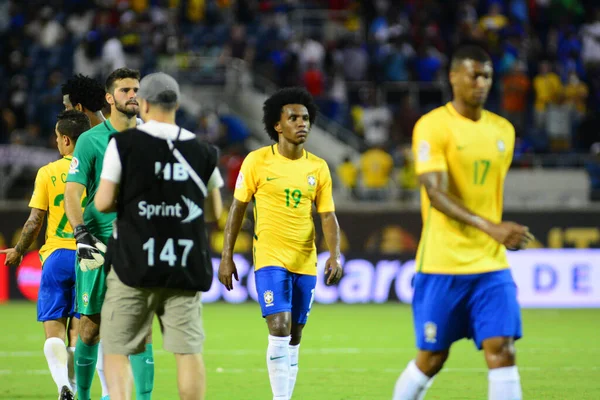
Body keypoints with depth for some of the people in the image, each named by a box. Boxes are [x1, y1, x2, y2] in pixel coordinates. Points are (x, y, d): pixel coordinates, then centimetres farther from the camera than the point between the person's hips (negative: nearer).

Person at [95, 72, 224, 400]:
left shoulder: (124, 144, -4)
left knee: (117, 351, 4)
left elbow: (103, 204, -5)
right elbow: (214, 212, 12)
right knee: (188, 350, 5)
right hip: (184, 268, 3)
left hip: (134, 263, -3)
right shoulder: (201, 151, 6)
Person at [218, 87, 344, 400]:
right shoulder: (257, 161, -4)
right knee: (280, 329, -17)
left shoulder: (318, 168, 5)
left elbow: (328, 216, 5)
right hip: (270, 259, -4)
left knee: (293, 338, 8)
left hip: (305, 262, 4)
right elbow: (237, 208, 2)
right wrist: (226, 257, -1)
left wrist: (334, 255, -10)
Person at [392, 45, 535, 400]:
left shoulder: (504, 130, 10)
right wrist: (490, 228, -30)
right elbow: (435, 194, -21)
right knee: (432, 358, 5)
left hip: (491, 264, 5)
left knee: (502, 350, -8)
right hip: (442, 264, -5)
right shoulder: (432, 126, -10)